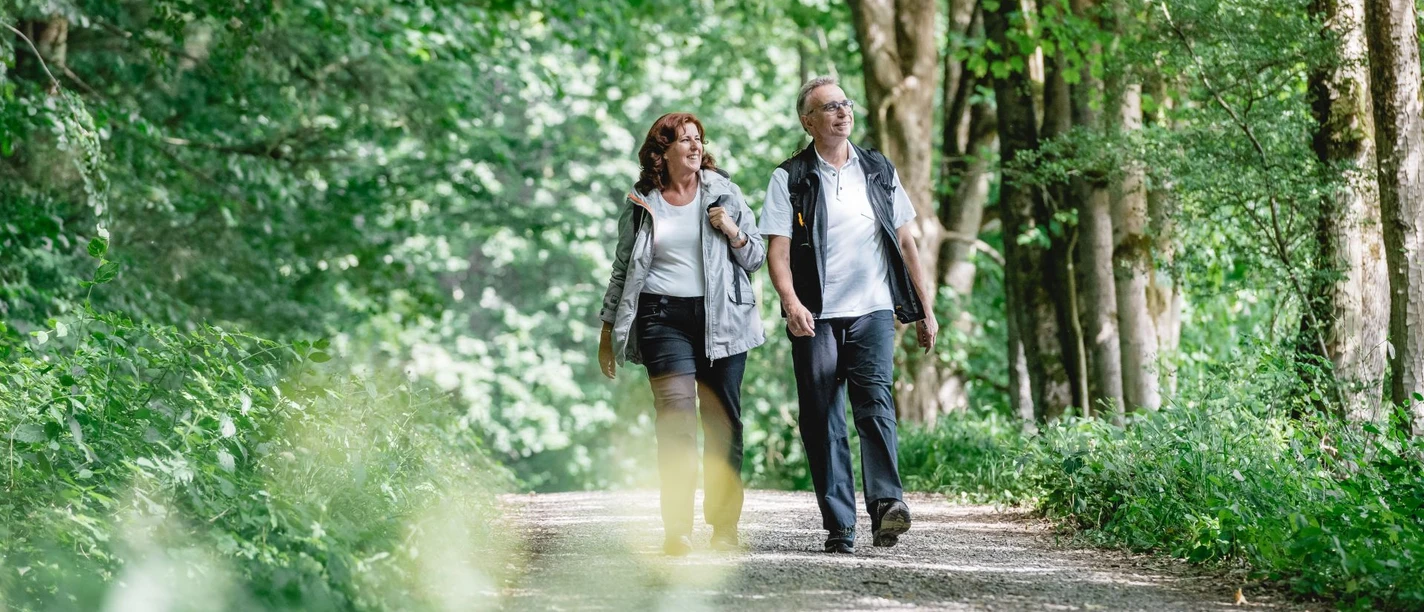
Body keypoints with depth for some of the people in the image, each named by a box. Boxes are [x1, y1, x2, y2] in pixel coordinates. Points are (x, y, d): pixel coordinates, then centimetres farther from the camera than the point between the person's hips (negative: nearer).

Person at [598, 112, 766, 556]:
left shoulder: (724, 193, 10)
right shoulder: (640, 204, 9)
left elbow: (757, 258, 13)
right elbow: (623, 269, 17)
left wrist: (734, 233, -6)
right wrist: (608, 328, 15)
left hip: (721, 318, 2)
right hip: (663, 317, -2)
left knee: (723, 422, 2)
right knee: (676, 413, -17)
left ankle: (724, 528, 11)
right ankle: (677, 530, -23)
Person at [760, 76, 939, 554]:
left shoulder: (879, 171, 14)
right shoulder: (790, 178, 5)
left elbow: (905, 243, 17)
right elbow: (778, 249, -2)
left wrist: (925, 310, 14)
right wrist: (791, 302, -20)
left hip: (872, 312, 1)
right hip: (815, 317, -1)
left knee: (875, 399, -20)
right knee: (821, 421, -1)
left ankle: (886, 502, -30)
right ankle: (839, 527, 2)